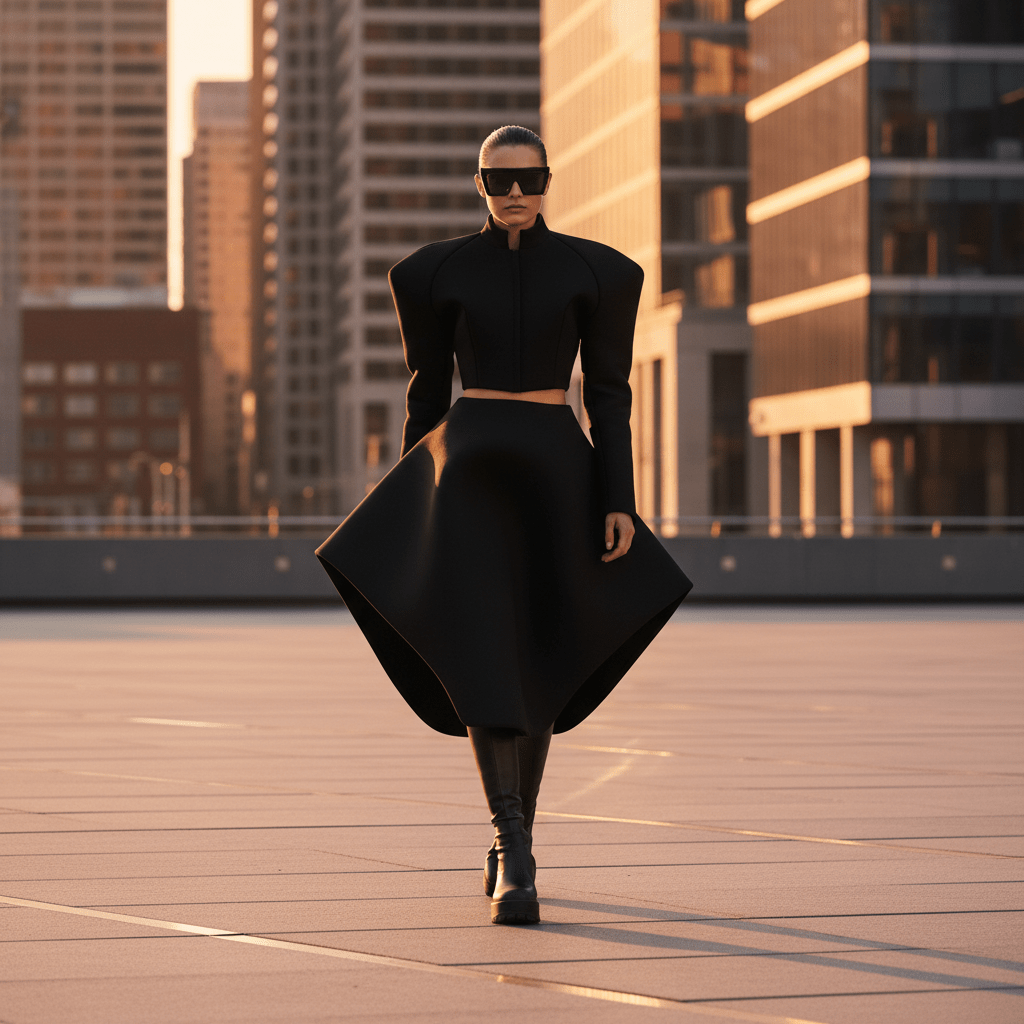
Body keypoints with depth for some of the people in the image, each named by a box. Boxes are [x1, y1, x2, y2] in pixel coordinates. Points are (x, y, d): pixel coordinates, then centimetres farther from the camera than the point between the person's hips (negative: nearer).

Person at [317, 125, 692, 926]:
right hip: (470, 470, -1)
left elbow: (609, 394, 3)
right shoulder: (439, 271, 5)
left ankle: (514, 840, 27)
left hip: (556, 473, 1)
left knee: (536, 666, 8)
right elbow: (427, 390, 10)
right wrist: (405, 500, 9)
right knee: (481, 657, -16)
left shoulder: (595, 271, 4)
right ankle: (516, 857, -21)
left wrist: (621, 502, -5)